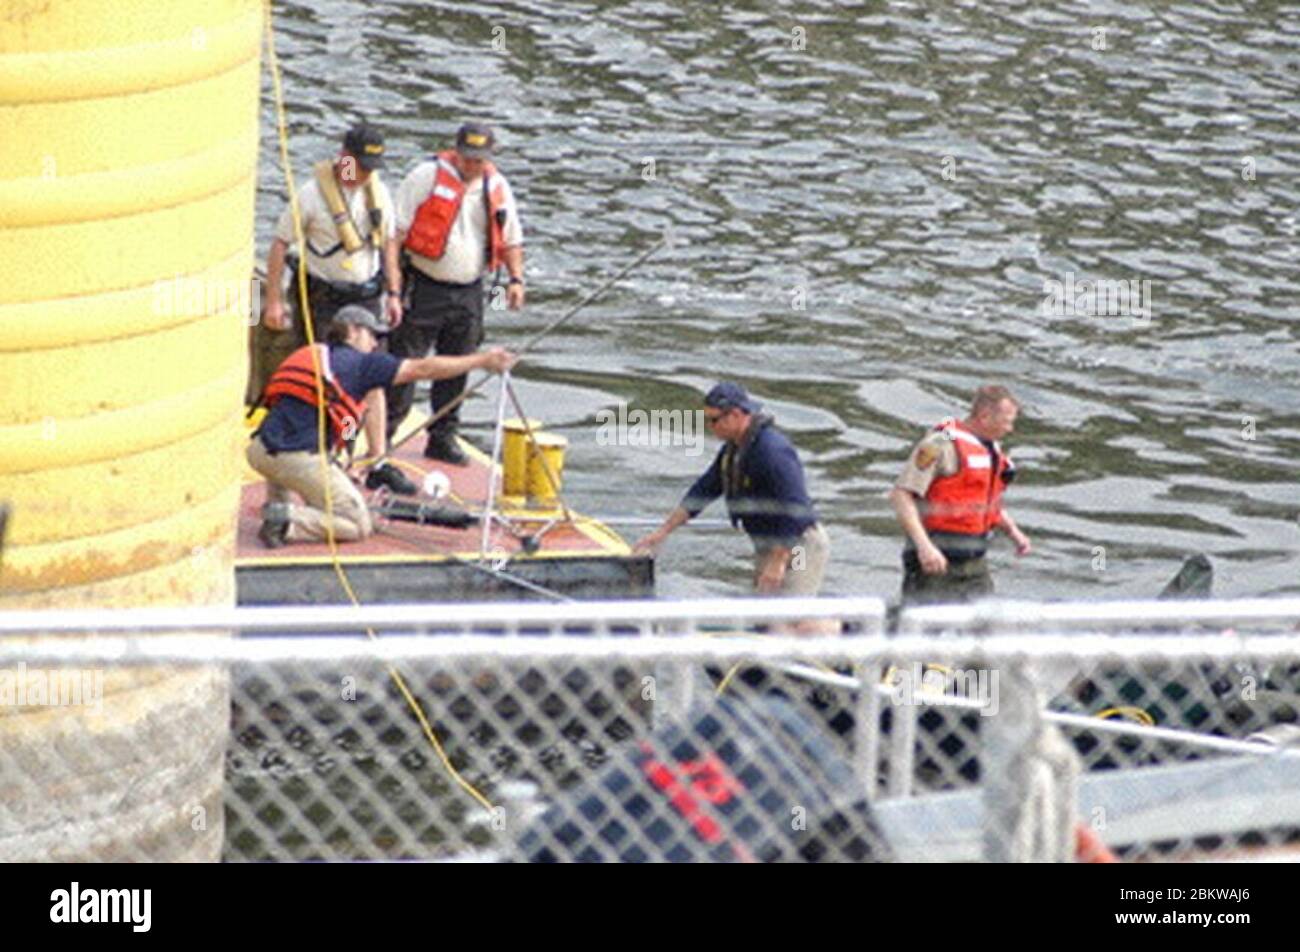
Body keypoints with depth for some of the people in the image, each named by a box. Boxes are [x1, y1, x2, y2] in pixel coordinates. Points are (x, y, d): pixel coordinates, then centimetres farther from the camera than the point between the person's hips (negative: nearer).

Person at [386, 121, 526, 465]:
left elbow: (511, 239, 18)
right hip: (424, 290, -5)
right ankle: (383, 433, -1)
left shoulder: (497, 188, 7)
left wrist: (516, 278, 4)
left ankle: (443, 437, 20)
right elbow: (396, 231, -8)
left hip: (468, 293, 5)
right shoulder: (428, 176, -8)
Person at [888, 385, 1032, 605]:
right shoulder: (942, 445, -13)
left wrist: (1013, 531, 13)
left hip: (974, 563, 8)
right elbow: (900, 495, -19)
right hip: (938, 560, -8)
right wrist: (924, 546, -28)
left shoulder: (993, 450, 14)